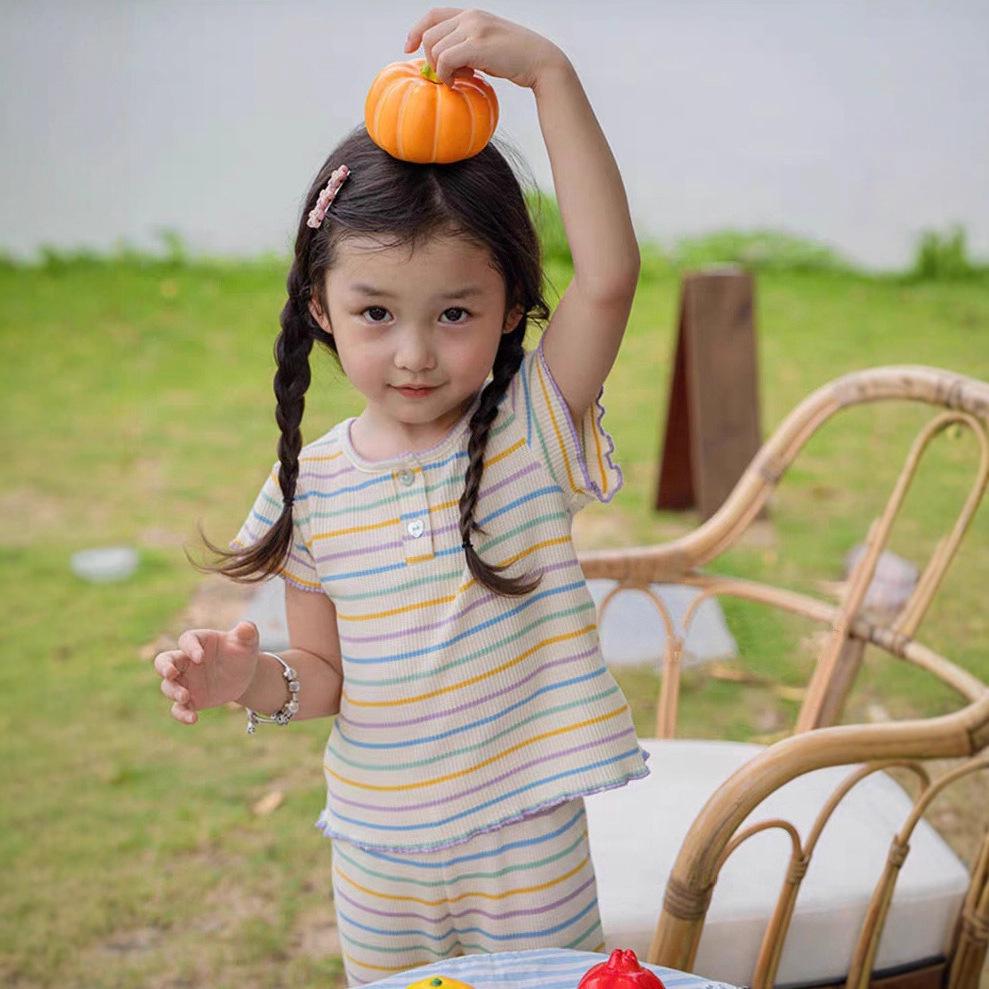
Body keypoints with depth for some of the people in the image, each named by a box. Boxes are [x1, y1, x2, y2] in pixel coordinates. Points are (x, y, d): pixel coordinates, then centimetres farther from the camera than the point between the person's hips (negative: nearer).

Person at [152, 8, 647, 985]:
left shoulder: (532, 429, -13)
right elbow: (327, 675, 3)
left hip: (527, 841, -2)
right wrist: (255, 680, -20)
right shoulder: (312, 485, -6)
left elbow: (608, 275, -30)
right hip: (377, 849, 3)